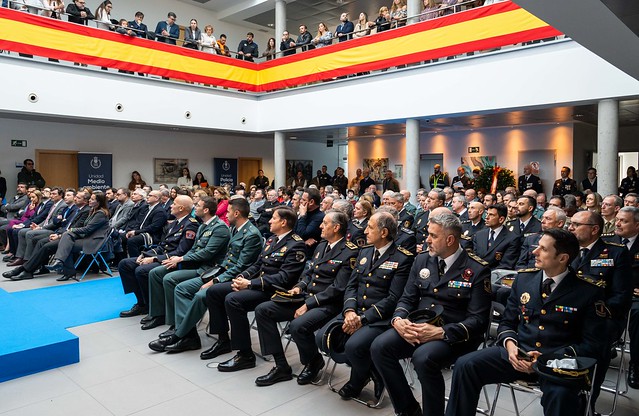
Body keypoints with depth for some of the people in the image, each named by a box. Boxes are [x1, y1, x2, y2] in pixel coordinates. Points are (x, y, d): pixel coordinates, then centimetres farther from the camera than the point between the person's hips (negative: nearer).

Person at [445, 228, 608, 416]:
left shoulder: (589, 291, -3)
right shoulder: (524, 278, 9)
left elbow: (592, 344, -4)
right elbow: (507, 322, 15)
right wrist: (510, 345, -8)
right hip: (518, 353, 4)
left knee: (561, 395, -38)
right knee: (465, 365, -19)